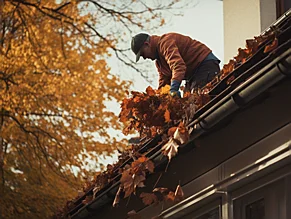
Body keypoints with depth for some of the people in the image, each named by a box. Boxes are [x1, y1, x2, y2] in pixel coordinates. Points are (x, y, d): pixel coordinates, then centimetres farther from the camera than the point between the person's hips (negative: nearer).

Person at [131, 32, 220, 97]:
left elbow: (178, 66, -31)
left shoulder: (165, 42, -16)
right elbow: (164, 80, 19)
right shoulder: (158, 60, 19)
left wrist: (174, 89, -40)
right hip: (193, 75, 10)